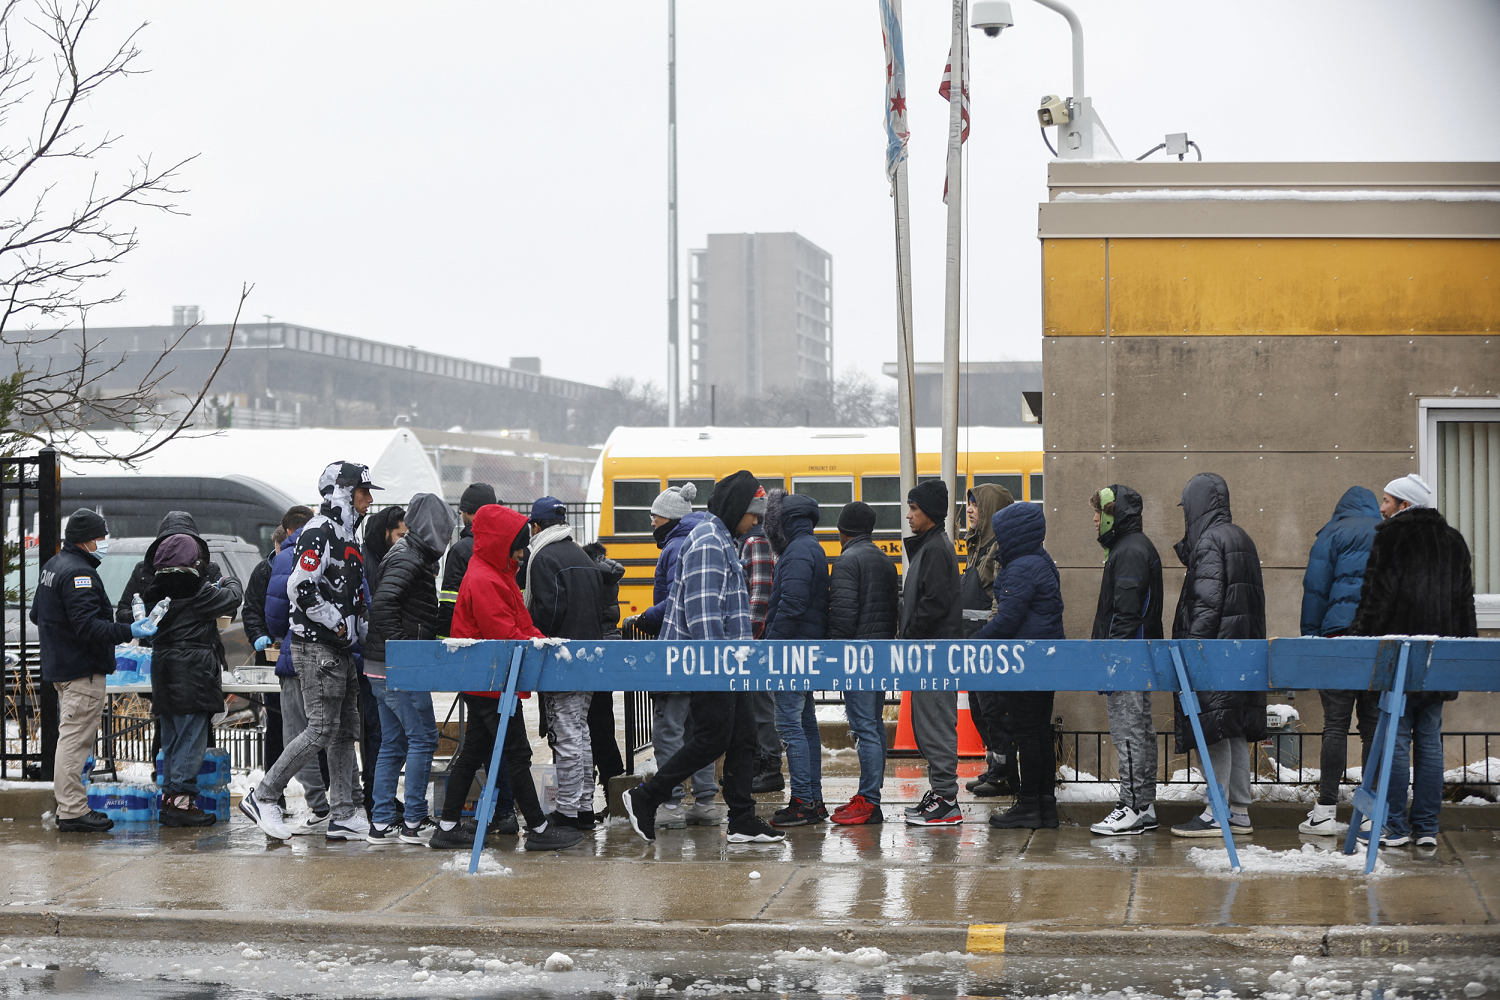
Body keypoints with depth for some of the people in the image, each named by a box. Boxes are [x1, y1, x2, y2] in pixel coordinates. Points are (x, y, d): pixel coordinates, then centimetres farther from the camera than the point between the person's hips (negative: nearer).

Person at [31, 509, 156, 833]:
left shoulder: (52, 566, 14)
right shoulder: (78, 573, -19)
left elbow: (36, 614, 25)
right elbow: (88, 625, -27)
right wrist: (128, 632, -28)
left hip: (60, 666, 11)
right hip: (83, 669, -11)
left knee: (71, 738, 16)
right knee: (76, 738, -9)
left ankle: (69, 806, 21)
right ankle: (73, 812, -8)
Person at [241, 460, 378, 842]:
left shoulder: (344, 536, 19)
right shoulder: (319, 533, -13)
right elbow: (301, 589, -23)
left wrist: (358, 625, 15)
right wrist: (338, 624, -17)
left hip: (341, 649, 10)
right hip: (317, 648, -10)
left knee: (346, 730, 8)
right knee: (322, 729, -11)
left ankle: (343, 815, 10)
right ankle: (262, 796, -3)